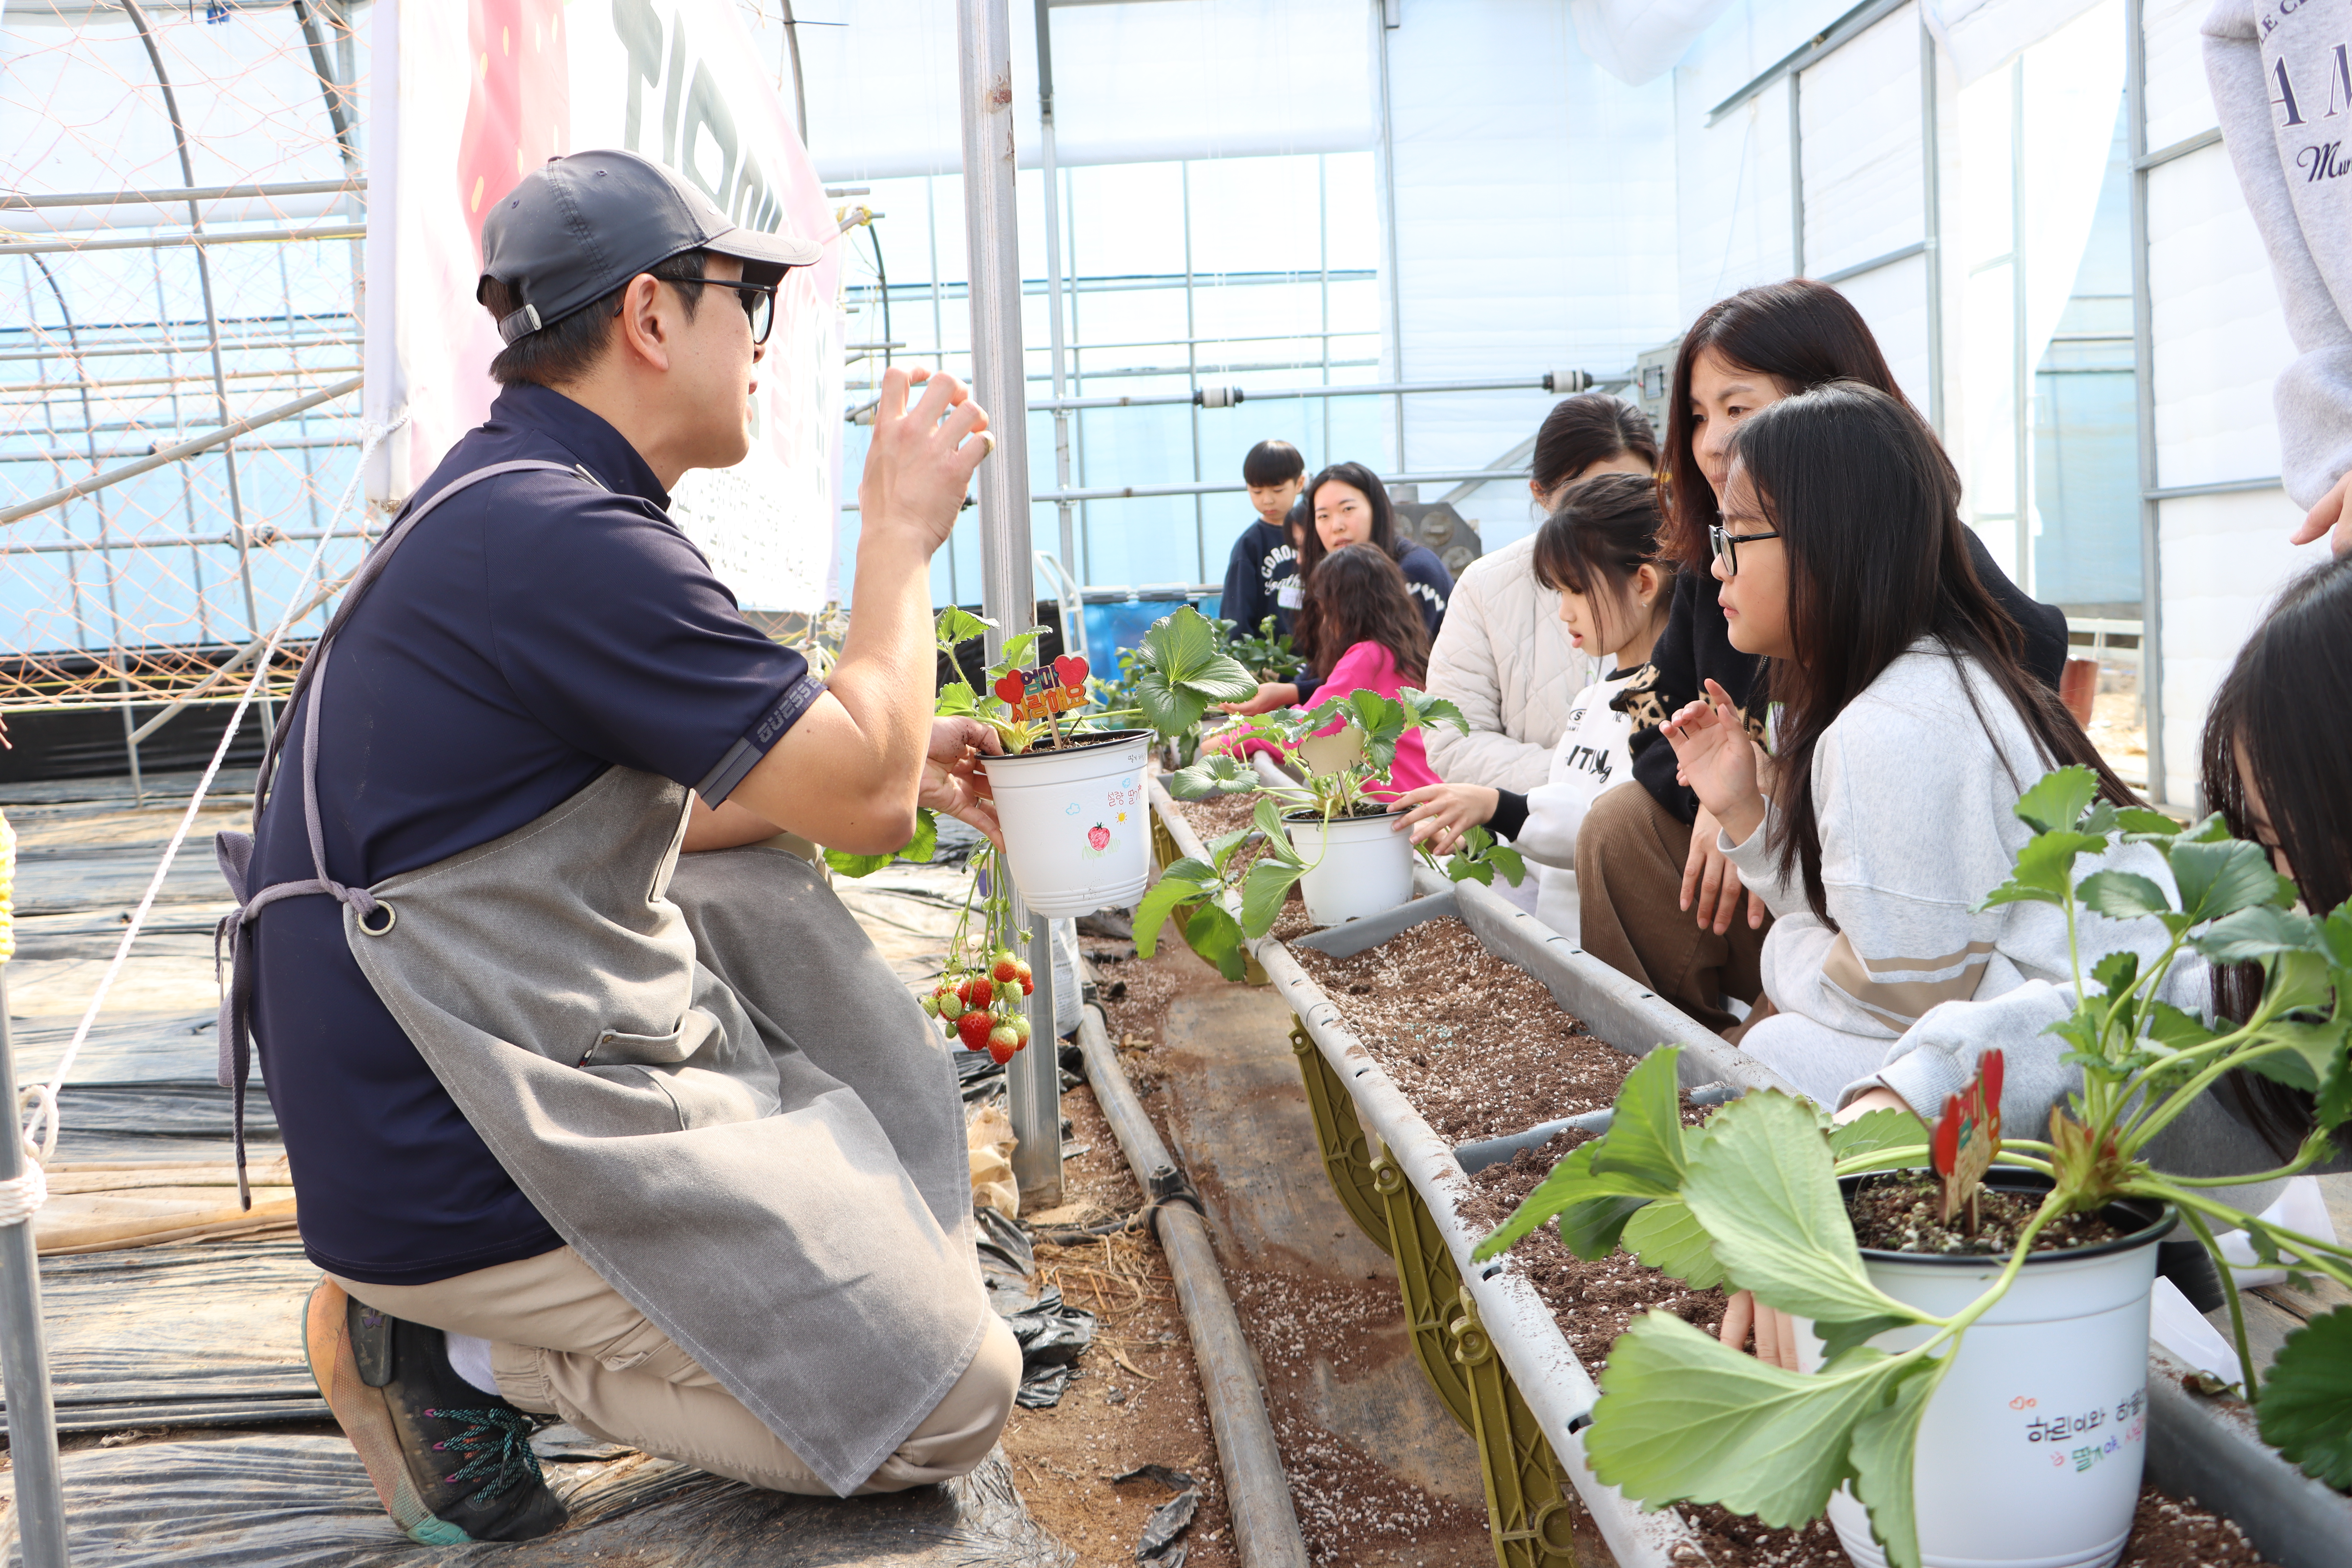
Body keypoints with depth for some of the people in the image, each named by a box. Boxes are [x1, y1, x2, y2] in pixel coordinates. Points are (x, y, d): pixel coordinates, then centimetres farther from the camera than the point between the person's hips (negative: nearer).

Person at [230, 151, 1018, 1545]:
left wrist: (889, 761, 11)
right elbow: (865, 802, -16)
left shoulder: (497, 506, 11)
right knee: (954, 1402, -5)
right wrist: (902, 532, -4)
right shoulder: (572, 543, -22)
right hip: (464, 1169, -10)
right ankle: (459, 1346, -1)